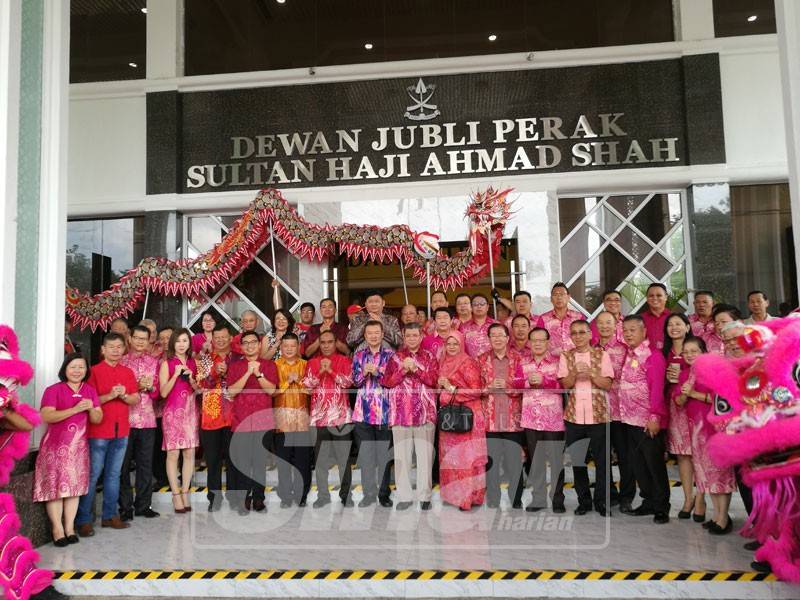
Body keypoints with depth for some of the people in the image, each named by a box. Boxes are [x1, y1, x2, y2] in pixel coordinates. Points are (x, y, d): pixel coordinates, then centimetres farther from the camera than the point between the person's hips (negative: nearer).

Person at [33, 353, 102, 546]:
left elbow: (98, 419, 7)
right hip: (56, 446, -4)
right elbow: (46, 416, -17)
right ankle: (57, 529, 4)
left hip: (79, 446, 4)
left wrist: (91, 409, -15)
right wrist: (75, 409, -23)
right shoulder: (53, 390, -5)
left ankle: (70, 527, 12)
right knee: (55, 486, -4)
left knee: (74, 486, 5)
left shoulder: (90, 391, 9)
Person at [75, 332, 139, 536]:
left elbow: (136, 399, 7)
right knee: (92, 474, -2)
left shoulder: (128, 372, 10)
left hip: (121, 430, 5)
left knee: (114, 474, 11)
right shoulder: (94, 371, -3)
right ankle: (83, 519, 6)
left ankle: (109, 515, 20)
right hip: (98, 430, -5)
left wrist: (124, 395, -12)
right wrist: (110, 395, -21)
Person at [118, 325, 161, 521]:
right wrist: (138, 386, -13)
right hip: (125, 418, -3)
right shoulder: (121, 360, 2)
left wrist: (150, 387, -8)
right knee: (124, 464, 3)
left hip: (147, 419, 3)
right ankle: (125, 506, 14)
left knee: (146, 464, 7)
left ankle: (143, 505, 18)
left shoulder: (153, 362, 11)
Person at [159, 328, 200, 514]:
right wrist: (176, 374, -16)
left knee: (189, 453, 3)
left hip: (190, 411, 4)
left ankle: (185, 492, 13)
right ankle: (176, 495, 5)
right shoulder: (167, 364, -1)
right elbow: (163, 392, -6)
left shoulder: (193, 363, 11)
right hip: (173, 411, -4)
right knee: (173, 454, -3)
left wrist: (191, 379, -6)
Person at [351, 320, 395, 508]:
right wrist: (364, 373, -13)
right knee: (365, 454, 7)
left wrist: (377, 372, -17)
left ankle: (384, 493, 16)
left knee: (384, 454, 4)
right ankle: (369, 493, 17)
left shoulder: (390, 354, 3)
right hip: (363, 411, 2)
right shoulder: (358, 355, 10)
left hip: (384, 411, -2)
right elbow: (355, 381, 5)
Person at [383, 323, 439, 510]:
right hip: (401, 412, 1)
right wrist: (403, 370, -10)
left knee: (425, 455, -2)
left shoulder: (429, 358, 11)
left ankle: (425, 496, 7)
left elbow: (434, 380, -2)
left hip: (425, 412, 0)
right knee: (402, 455, 1)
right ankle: (404, 496, 10)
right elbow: (387, 382, 3)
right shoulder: (396, 357, 12)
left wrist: (415, 369, -11)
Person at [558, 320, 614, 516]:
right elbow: (565, 384, -1)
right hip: (573, 415, 2)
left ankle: (602, 501, 16)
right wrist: (575, 372, -18)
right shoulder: (565, 356, 6)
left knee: (601, 459, 2)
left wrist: (590, 373, -17)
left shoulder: (602, 355, 2)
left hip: (598, 414, -1)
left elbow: (608, 384, -3)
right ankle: (583, 500, 20)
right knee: (576, 459, 7)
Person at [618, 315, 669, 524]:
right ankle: (648, 501, 27)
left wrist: (654, 416, -20)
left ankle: (661, 507, 14)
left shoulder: (653, 355, -12)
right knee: (638, 464, 14)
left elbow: (657, 388, -16)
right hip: (631, 419, 8)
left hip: (648, 421, -8)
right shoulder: (628, 354, 12)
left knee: (655, 465, 3)